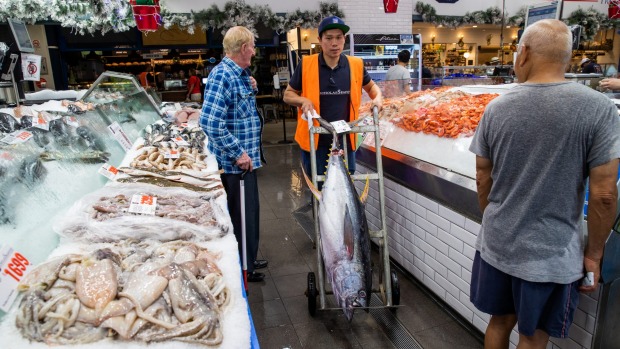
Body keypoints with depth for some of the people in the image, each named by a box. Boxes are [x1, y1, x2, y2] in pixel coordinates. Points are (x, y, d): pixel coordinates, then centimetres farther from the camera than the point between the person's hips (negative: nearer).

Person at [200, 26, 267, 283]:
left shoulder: (239, 74, 10)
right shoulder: (222, 76, -20)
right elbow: (210, 122, -29)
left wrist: (251, 89, 6)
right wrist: (238, 153, -25)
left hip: (245, 159, 10)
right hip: (235, 163, -10)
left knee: (248, 212, 21)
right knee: (240, 216, 4)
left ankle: (248, 259, 39)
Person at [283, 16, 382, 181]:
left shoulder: (355, 65, -1)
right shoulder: (306, 65, -6)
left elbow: (371, 86, 19)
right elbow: (288, 94, 5)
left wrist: (377, 98, -3)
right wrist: (303, 100, -16)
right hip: (315, 140, -2)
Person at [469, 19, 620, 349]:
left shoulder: (496, 107, -5)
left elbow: (483, 180, 2)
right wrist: (593, 253, 2)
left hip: (496, 245, 3)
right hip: (551, 254, -2)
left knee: (500, 321, 22)